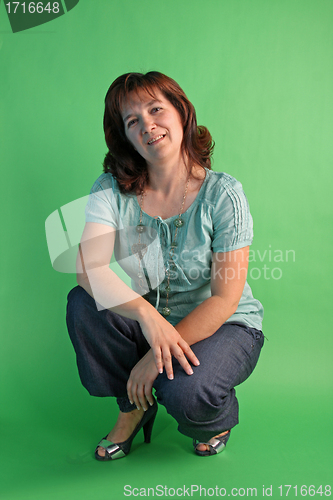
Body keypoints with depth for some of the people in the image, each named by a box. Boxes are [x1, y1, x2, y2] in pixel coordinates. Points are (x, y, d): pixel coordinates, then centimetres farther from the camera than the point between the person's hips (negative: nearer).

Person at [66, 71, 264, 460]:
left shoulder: (222, 193, -17)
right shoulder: (110, 190, -9)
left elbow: (225, 300, -18)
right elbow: (89, 267, -24)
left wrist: (158, 354, -23)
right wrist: (147, 314, -41)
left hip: (224, 327, -3)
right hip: (145, 323, 3)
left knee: (184, 392, -32)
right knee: (83, 302, -23)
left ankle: (217, 420, 9)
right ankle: (133, 405, 2)